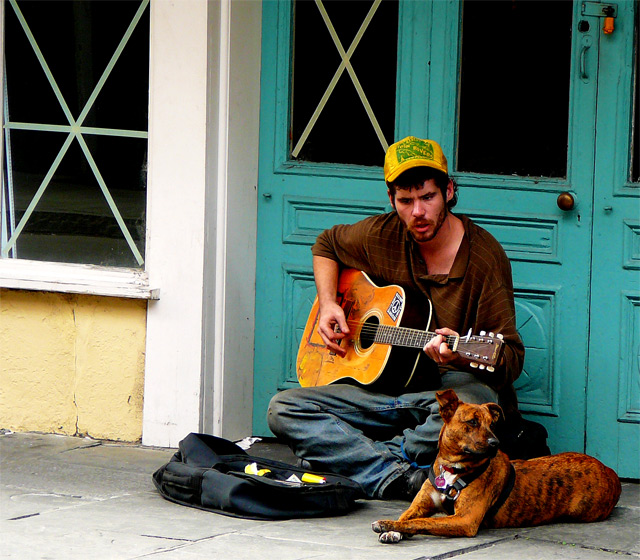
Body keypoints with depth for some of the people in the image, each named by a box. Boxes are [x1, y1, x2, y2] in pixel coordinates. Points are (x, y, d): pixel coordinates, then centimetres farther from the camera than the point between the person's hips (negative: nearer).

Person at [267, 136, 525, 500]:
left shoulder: (484, 257, -12)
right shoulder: (383, 236, 2)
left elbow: (512, 360, -13)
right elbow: (328, 244, 26)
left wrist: (462, 354, -34)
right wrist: (328, 304, 9)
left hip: (450, 388, -5)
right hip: (386, 389, 5)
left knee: (476, 403, -41)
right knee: (283, 408, -15)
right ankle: (400, 478, -32)